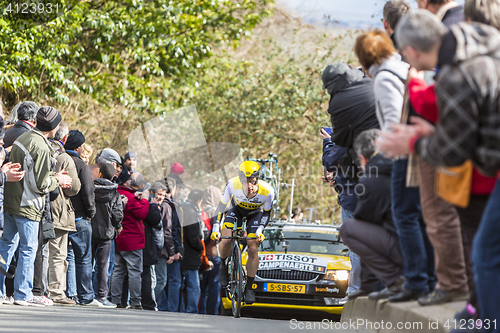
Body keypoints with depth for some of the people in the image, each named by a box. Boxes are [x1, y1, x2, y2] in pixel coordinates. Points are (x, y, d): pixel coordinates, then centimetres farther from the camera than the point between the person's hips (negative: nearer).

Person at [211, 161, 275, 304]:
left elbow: (267, 212, -14)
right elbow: (221, 206, -21)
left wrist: (260, 230, -26)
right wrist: (215, 228, -25)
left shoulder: (267, 191, -33)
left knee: (253, 250, -11)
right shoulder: (233, 185, -35)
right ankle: (223, 265, 11)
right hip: (237, 211, 0)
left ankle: (249, 287, 4)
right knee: (226, 241, -23)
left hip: (255, 215, 0)